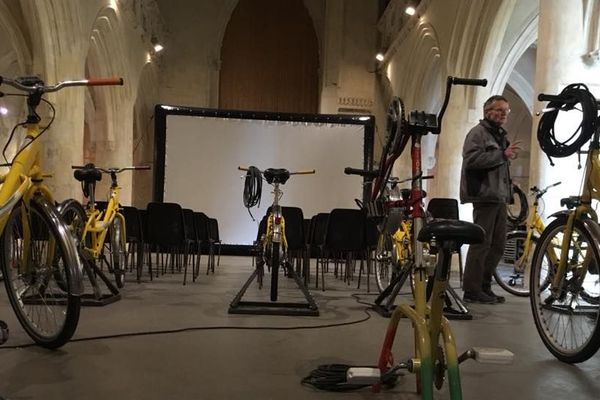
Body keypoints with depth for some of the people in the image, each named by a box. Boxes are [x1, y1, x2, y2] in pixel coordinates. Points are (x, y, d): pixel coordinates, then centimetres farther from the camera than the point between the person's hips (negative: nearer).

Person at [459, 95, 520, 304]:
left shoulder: (500, 135, 25)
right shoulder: (478, 132, -3)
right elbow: (472, 159, -20)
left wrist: (509, 155, 15)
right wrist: (502, 155, -18)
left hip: (499, 197, 9)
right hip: (485, 195, -9)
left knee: (498, 245, 10)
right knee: (481, 243, -9)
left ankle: (484, 286, 19)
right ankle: (472, 290, -2)